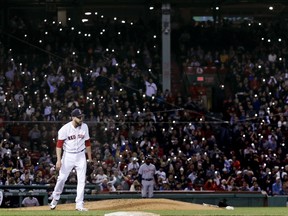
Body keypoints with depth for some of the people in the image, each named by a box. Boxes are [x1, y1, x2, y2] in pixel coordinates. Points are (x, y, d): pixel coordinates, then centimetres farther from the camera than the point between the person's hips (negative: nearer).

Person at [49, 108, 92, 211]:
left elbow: (87, 143, 10)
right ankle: (55, 198, 21)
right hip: (68, 155, -3)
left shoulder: (84, 127, 0)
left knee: (82, 180, -2)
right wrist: (59, 160, -20)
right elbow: (59, 145, -13)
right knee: (62, 178, -2)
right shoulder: (65, 129, -13)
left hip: (81, 156, 3)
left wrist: (90, 157, 12)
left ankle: (79, 204, 1)